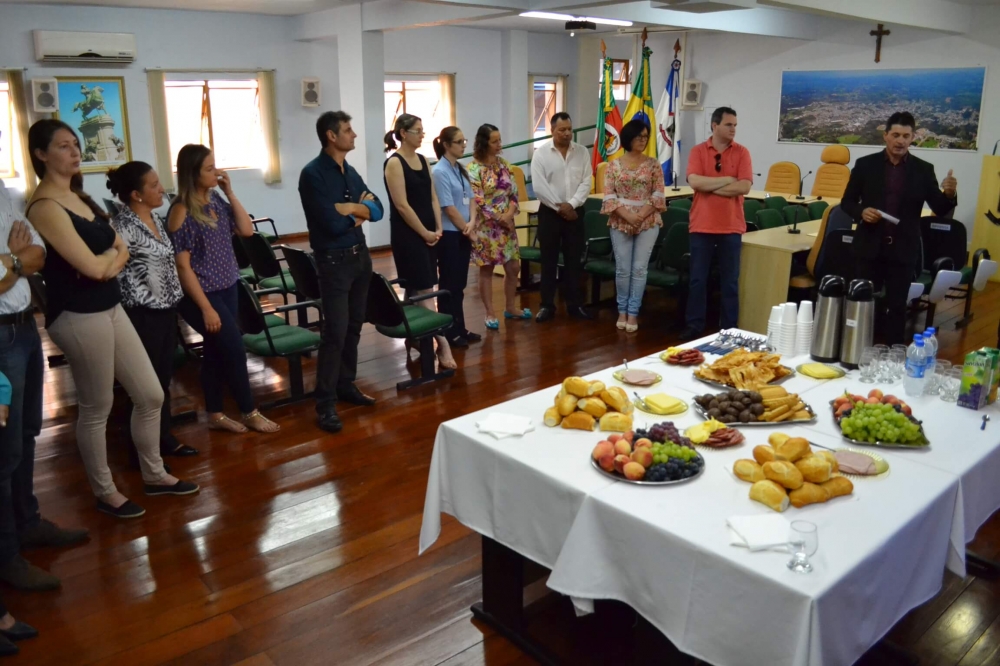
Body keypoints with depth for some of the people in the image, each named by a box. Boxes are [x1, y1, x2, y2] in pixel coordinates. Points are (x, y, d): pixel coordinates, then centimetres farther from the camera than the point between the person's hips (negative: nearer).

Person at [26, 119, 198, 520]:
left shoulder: (79, 198, 13)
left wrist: (107, 261, -11)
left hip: (110, 308, 9)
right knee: (96, 408, 5)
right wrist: (111, 254, 0)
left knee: (151, 395, 12)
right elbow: (92, 266, -22)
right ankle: (104, 492, 24)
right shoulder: (46, 207, -16)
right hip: (78, 316, -9)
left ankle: (154, 475, 29)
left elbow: (122, 250, 11)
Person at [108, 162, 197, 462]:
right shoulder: (123, 226, -18)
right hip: (144, 315, -8)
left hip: (167, 309, 8)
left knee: (164, 378, 17)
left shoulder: (156, 218, 9)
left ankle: (164, 438, 30)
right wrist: (146, 300, -19)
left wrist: (172, 298, 14)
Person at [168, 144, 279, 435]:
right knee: (235, 351, 0)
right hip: (202, 294, -7)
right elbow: (183, 266, -17)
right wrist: (206, 308, -18)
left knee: (216, 351, 14)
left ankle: (215, 414, 26)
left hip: (227, 288, 7)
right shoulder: (181, 212, -17)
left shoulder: (216, 200, 3)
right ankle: (249, 412, 17)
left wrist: (230, 193, -5)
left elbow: (247, 230, 3)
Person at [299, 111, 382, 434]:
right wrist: (360, 210, -2)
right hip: (334, 260, -7)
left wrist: (349, 208, -12)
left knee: (354, 326, 13)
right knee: (335, 331, -8)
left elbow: (377, 209, 6)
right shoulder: (313, 174, -13)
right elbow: (333, 224, -20)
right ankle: (325, 403, -1)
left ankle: (346, 384, 27)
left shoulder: (350, 171, 11)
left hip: (361, 255, 8)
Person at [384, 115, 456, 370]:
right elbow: (402, 205, -16)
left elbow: (432, 197, 12)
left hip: (428, 232, 8)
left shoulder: (422, 159, 11)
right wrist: (425, 233, -13)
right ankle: (442, 343, -9)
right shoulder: (394, 162, -12)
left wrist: (437, 228, 1)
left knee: (415, 288, 13)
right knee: (423, 289, -7)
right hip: (407, 234, -8)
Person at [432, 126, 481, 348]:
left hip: (462, 234, 7)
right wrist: (467, 229, -9)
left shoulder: (461, 169, 9)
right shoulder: (440, 171, -15)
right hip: (449, 234, -7)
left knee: (460, 284, 13)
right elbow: (449, 208, -17)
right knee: (448, 285, 2)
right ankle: (449, 333, 12)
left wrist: (471, 225, -6)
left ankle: (460, 329, 23)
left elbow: (470, 199, 9)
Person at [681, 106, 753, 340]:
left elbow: (744, 186, -10)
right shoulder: (698, 151, 2)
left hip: (732, 227, 0)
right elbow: (694, 182, -14)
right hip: (702, 225, 0)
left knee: (730, 281, 6)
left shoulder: (742, 152, 2)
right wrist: (727, 180, -10)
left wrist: (710, 187, -10)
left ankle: (729, 329, 16)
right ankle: (694, 326, 16)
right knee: (698, 279, 6)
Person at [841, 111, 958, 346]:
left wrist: (949, 194, -21)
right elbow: (847, 201, 5)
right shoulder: (865, 164, 0)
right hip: (870, 247, 0)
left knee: (897, 307, 8)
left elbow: (940, 210, 0)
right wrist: (861, 211, -16)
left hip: (903, 250, 1)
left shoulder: (924, 170, 2)